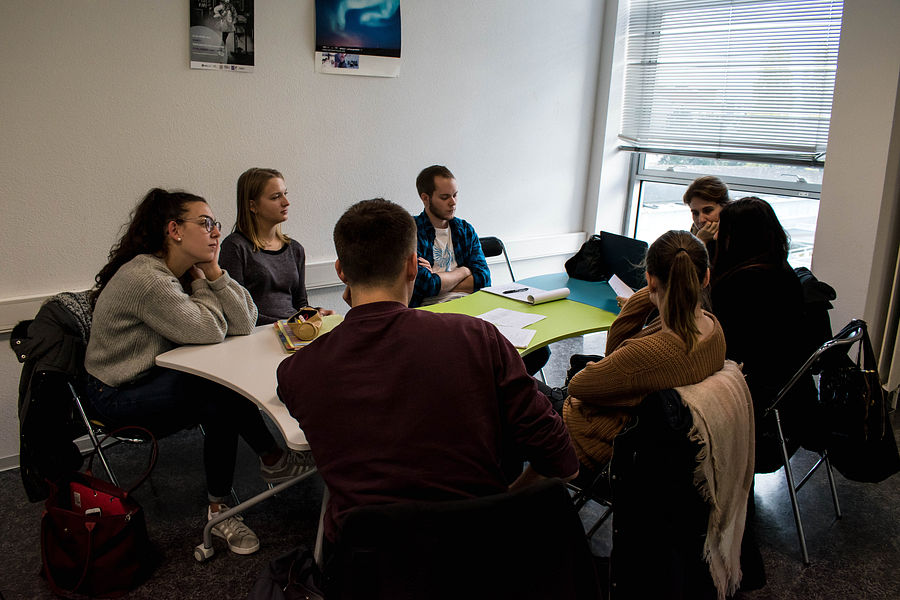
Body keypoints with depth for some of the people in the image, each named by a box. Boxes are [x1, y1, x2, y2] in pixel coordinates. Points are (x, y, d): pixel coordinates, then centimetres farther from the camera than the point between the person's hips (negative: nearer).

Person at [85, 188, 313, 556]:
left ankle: (220, 509, -6)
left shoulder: (187, 271, 1)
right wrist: (200, 282, -11)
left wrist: (213, 271, -15)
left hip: (157, 379, 8)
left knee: (221, 406, -17)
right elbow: (209, 331, -25)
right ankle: (273, 459, -4)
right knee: (224, 389, -23)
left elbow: (243, 324, -7)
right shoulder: (145, 277, -25)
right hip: (119, 396, -8)